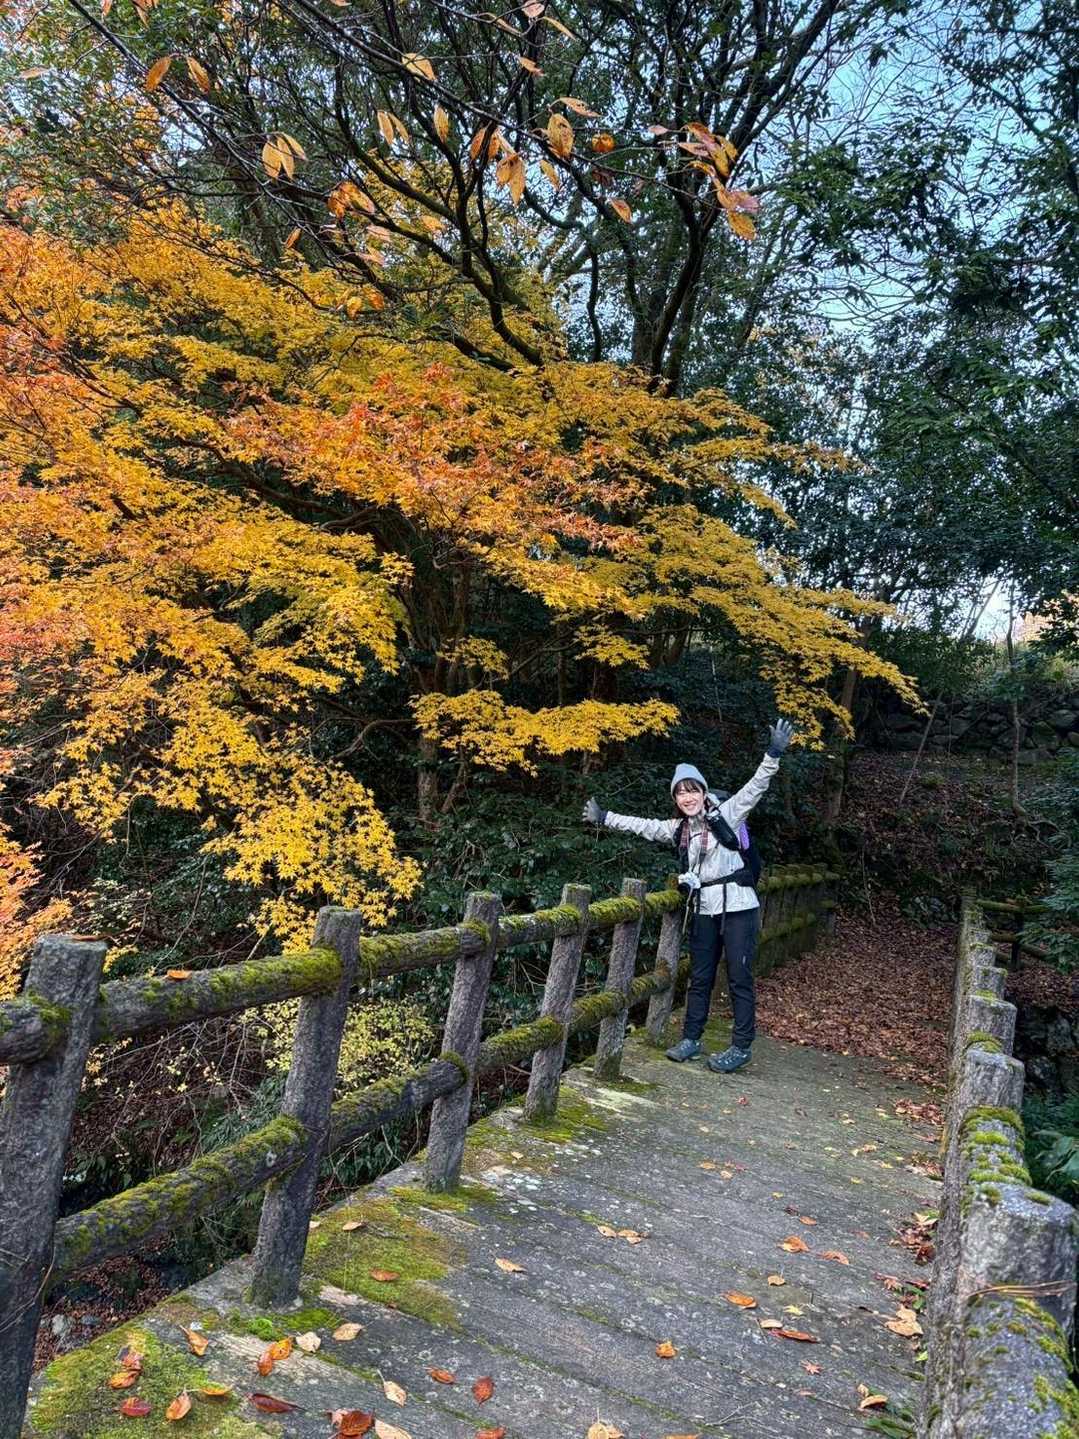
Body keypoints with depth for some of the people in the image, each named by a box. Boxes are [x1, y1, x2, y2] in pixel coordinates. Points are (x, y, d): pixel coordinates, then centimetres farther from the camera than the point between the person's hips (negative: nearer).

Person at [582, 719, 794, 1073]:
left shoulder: (726, 814, -5)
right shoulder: (678, 829, 10)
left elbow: (754, 788, -15)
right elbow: (641, 825, 19)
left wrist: (772, 756, -28)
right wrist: (604, 818, 20)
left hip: (737, 907, -5)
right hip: (703, 911, 6)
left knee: (739, 977, 1)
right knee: (699, 977, 13)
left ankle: (742, 1046, 10)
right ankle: (690, 1039, 23)